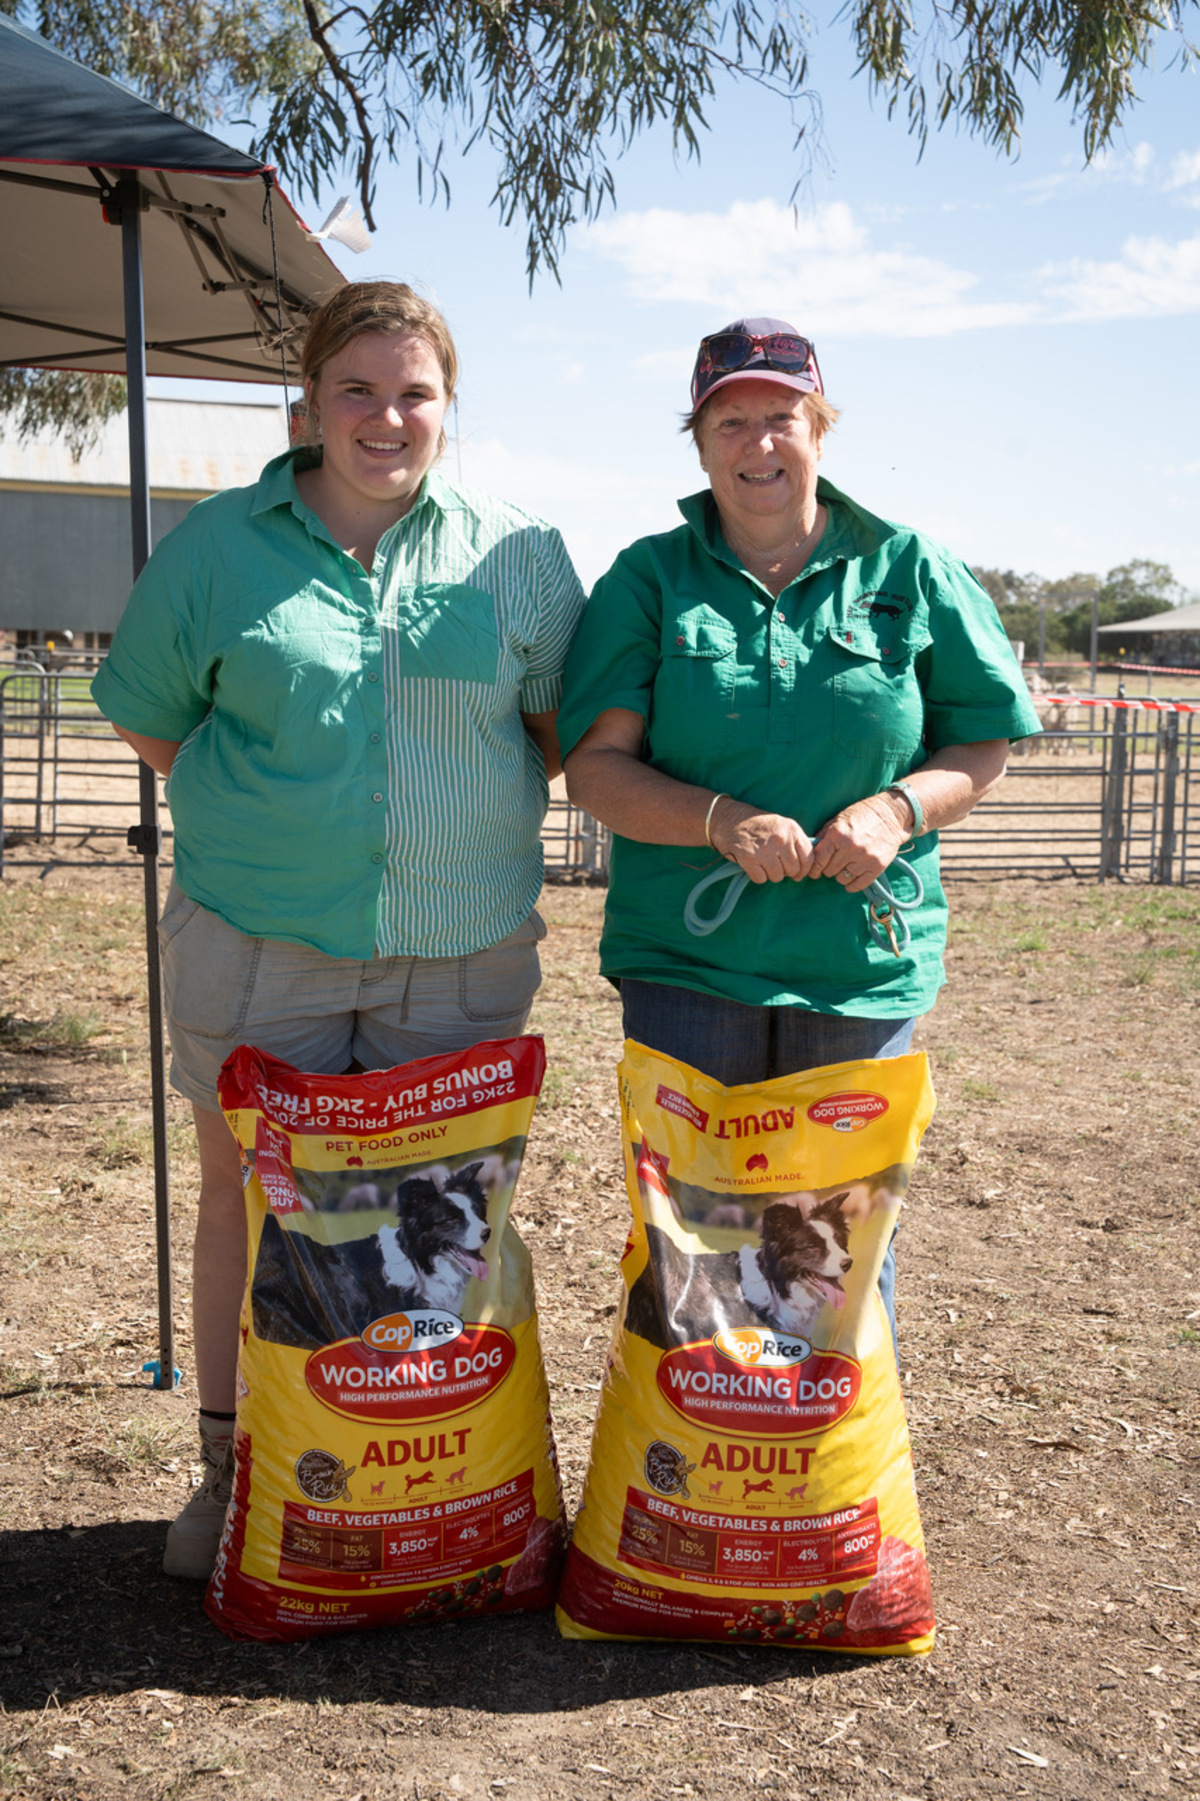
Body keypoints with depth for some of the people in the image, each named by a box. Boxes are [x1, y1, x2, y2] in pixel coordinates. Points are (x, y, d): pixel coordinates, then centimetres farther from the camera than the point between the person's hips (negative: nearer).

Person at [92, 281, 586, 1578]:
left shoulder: (517, 555, 3)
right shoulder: (218, 545, 2)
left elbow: (569, 720, 11)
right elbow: (147, 714, 11)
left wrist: (476, 814, 0)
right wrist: (257, 817, 4)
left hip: (461, 949, 1)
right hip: (257, 940, 0)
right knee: (244, 1193, 9)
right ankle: (229, 1465, 27)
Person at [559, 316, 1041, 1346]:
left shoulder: (909, 571, 6)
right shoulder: (650, 579, 4)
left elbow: (985, 746, 9)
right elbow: (595, 765, -3)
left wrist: (900, 808, -11)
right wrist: (724, 822, -20)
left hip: (864, 962, 1)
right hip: (688, 961, 0)